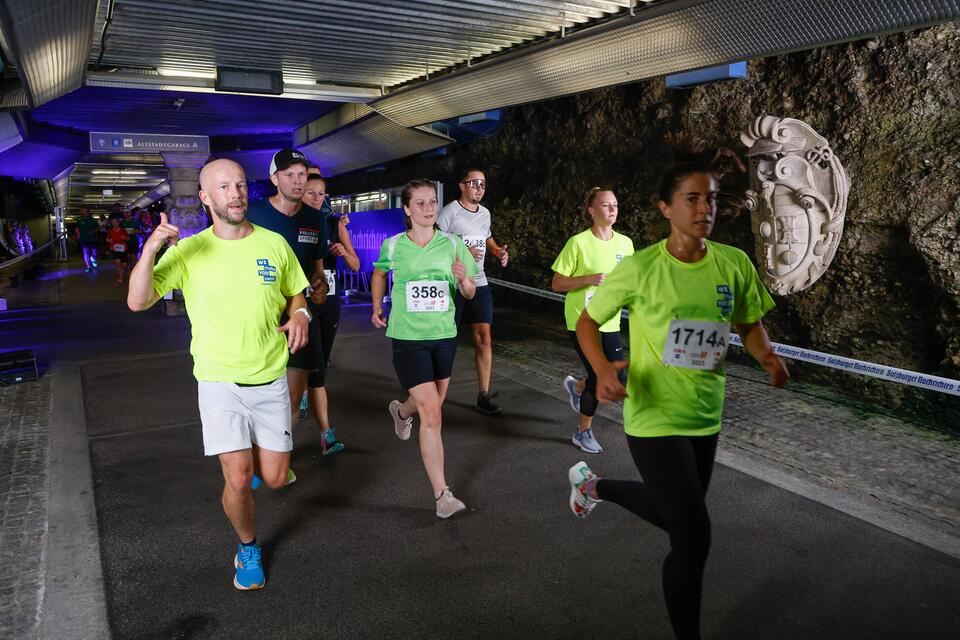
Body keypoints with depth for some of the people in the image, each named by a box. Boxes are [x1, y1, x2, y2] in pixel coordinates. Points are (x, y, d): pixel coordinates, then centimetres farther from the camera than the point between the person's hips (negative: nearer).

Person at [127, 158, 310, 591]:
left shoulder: (274, 244, -1)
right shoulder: (188, 251, -5)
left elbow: (296, 294, 13)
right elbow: (137, 302, -12)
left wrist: (299, 315, -10)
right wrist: (150, 250, -27)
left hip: (270, 380, 2)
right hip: (219, 381, -1)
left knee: (274, 478, 6)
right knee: (238, 480, -7)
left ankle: (249, 453, 44)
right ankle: (248, 548, 24)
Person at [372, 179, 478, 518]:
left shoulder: (452, 244, -3)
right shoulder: (393, 245, -6)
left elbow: (470, 294, 3)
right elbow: (380, 274, 17)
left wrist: (463, 279, -18)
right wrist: (377, 308, 15)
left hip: (444, 335, 4)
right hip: (408, 338, -3)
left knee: (432, 406, 22)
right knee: (432, 417, -12)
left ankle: (401, 410, 59)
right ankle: (442, 495, -4)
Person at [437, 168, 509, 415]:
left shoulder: (485, 213, 11)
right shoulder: (449, 212, -10)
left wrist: (498, 252, 8)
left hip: (479, 283, 6)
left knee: (484, 338, 0)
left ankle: (484, 396, 6)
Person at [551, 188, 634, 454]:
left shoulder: (625, 243, 3)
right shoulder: (578, 242, -11)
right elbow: (557, 284, -10)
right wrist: (589, 279, -23)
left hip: (610, 323, 5)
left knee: (618, 381, 4)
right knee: (600, 378, -3)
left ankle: (577, 386, 37)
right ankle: (584, 432, 22)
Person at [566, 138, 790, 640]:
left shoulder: (734, 264, -5)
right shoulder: (640, 269, -16)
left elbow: (750, 324, 10)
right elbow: (587, 322, -4)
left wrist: (767, 356, -13)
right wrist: (602, 369, -23)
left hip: (706, 416, 6)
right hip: (654, 417, -5)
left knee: (672, 514, 23)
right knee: (694, 537, -5)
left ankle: (593, 484, 51)